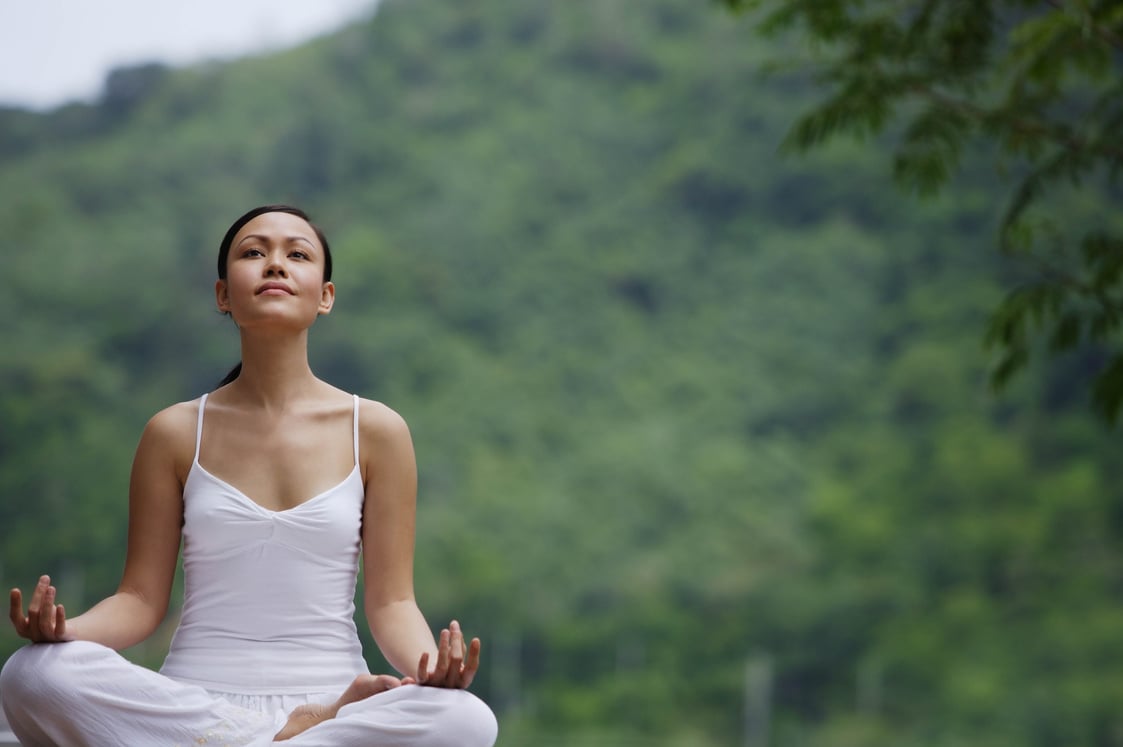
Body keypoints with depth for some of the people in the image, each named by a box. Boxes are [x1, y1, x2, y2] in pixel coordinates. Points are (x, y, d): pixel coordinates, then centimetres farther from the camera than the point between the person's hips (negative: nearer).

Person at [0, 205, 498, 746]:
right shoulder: (175, 433, 9)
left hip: (328, 697, -1)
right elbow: (141, 599, 7)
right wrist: (63, 629, -15)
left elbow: (390, 601, 5)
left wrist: (428, 664, -19)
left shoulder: (376, 431, 7)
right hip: (192, 701, 1)